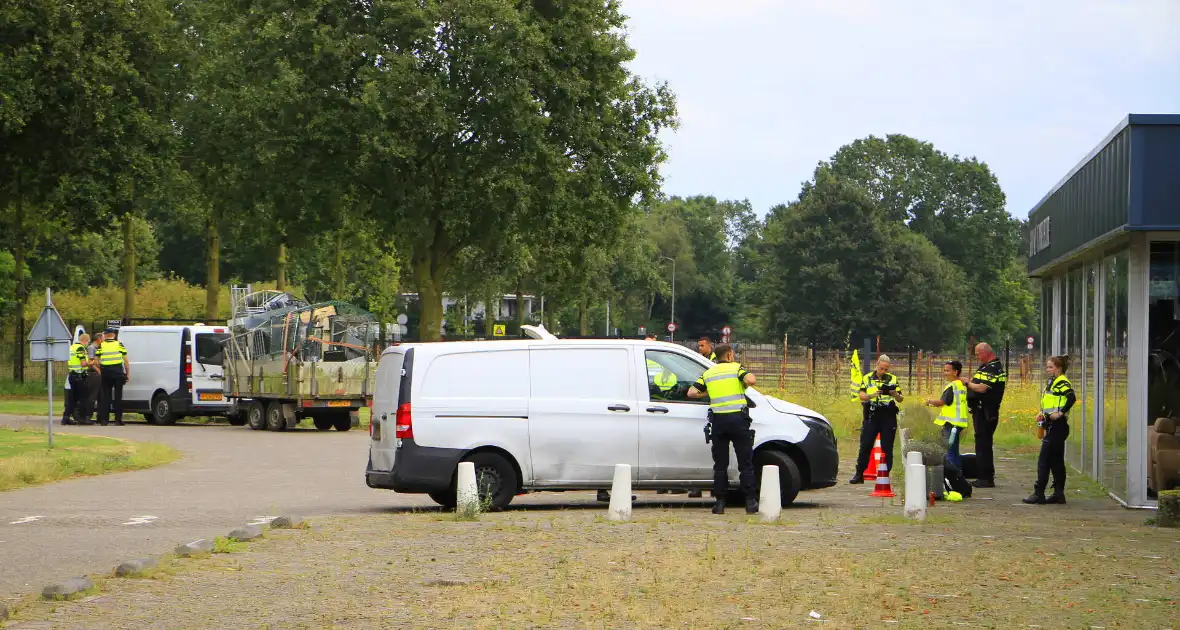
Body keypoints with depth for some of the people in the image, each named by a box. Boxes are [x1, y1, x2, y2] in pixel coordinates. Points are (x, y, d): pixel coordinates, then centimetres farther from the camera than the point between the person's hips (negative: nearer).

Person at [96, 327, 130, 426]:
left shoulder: (101, 346, 3)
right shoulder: (119, 345, 2)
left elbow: (96, 362, 1)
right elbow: (126, 361, 1)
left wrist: (100, 370, 15)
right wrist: (128, 373, 7)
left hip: (106, 374, 1)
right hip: (118, 373, -1)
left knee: (105, 396, 8)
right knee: (118, 396, 4)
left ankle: (104, 419, 5)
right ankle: (118, 420, 2)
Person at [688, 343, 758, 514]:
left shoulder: (708, 373, 14)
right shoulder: (736, 367, 4)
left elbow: (691, 393, 6)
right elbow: (751, 380, -15)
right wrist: (744, 385, 7)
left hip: (718, 419, 3)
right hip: (738, 417, -3)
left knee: (720, 465, 8)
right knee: (745, 463, 3)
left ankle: (720, 502, 4)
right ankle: (751, 502, 0)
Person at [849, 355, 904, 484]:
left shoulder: (893, 379, 9)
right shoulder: (867, 378, 7)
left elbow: (901, 399, 8)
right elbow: (862, 396, -4)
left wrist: (894, 393, -15)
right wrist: (873, 395, -24)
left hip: (888, 417, 0)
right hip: (871, 417, 0)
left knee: (887, 448, 1)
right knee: (865, 446, -2)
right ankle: (859, 474, 2)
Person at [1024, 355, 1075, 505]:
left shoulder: (1062, 383, -13)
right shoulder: (1053, 382, 17)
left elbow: (1072, 397, -29)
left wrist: (1061, 413, -25)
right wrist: (1042, 413, 13)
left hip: (1057, 426, -10)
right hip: (1053, 426, 10)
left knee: (1044, 460, -8)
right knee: (1056, 461, 12)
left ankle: (1039, 494, -7)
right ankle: (1059, 493, 15)